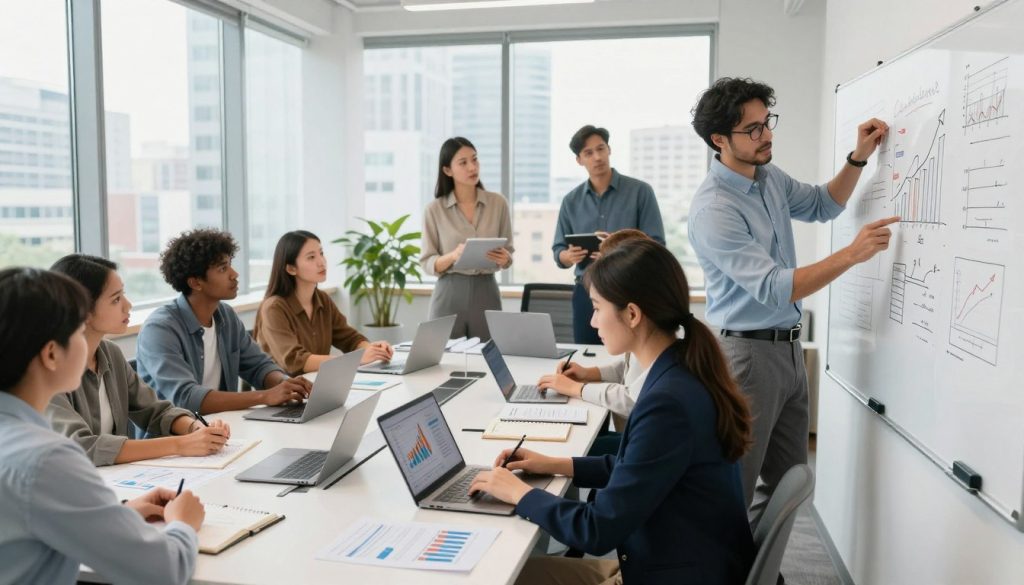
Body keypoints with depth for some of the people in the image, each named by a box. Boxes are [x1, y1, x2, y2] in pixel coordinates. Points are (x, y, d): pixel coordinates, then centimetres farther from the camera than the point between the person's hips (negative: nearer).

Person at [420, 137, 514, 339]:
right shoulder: (435, 209, -2)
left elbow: (509, 253, 8)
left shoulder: (498, 203, 2)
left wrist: (504, 258, -14)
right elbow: (427, 263, -2)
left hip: (486, 292, 1)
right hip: (449, 294, -1)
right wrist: (453, 256, -20)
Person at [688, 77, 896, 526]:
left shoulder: (769, 177, 5)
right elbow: (774, 288, -25)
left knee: (789, 480, 18)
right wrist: (852, 253, -26)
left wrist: (858, 157, 6)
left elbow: (823, 205, 23)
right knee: (733, 489, 0)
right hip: (748, 353, -9)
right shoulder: (713, 210, -21)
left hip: (789, 347, 9)